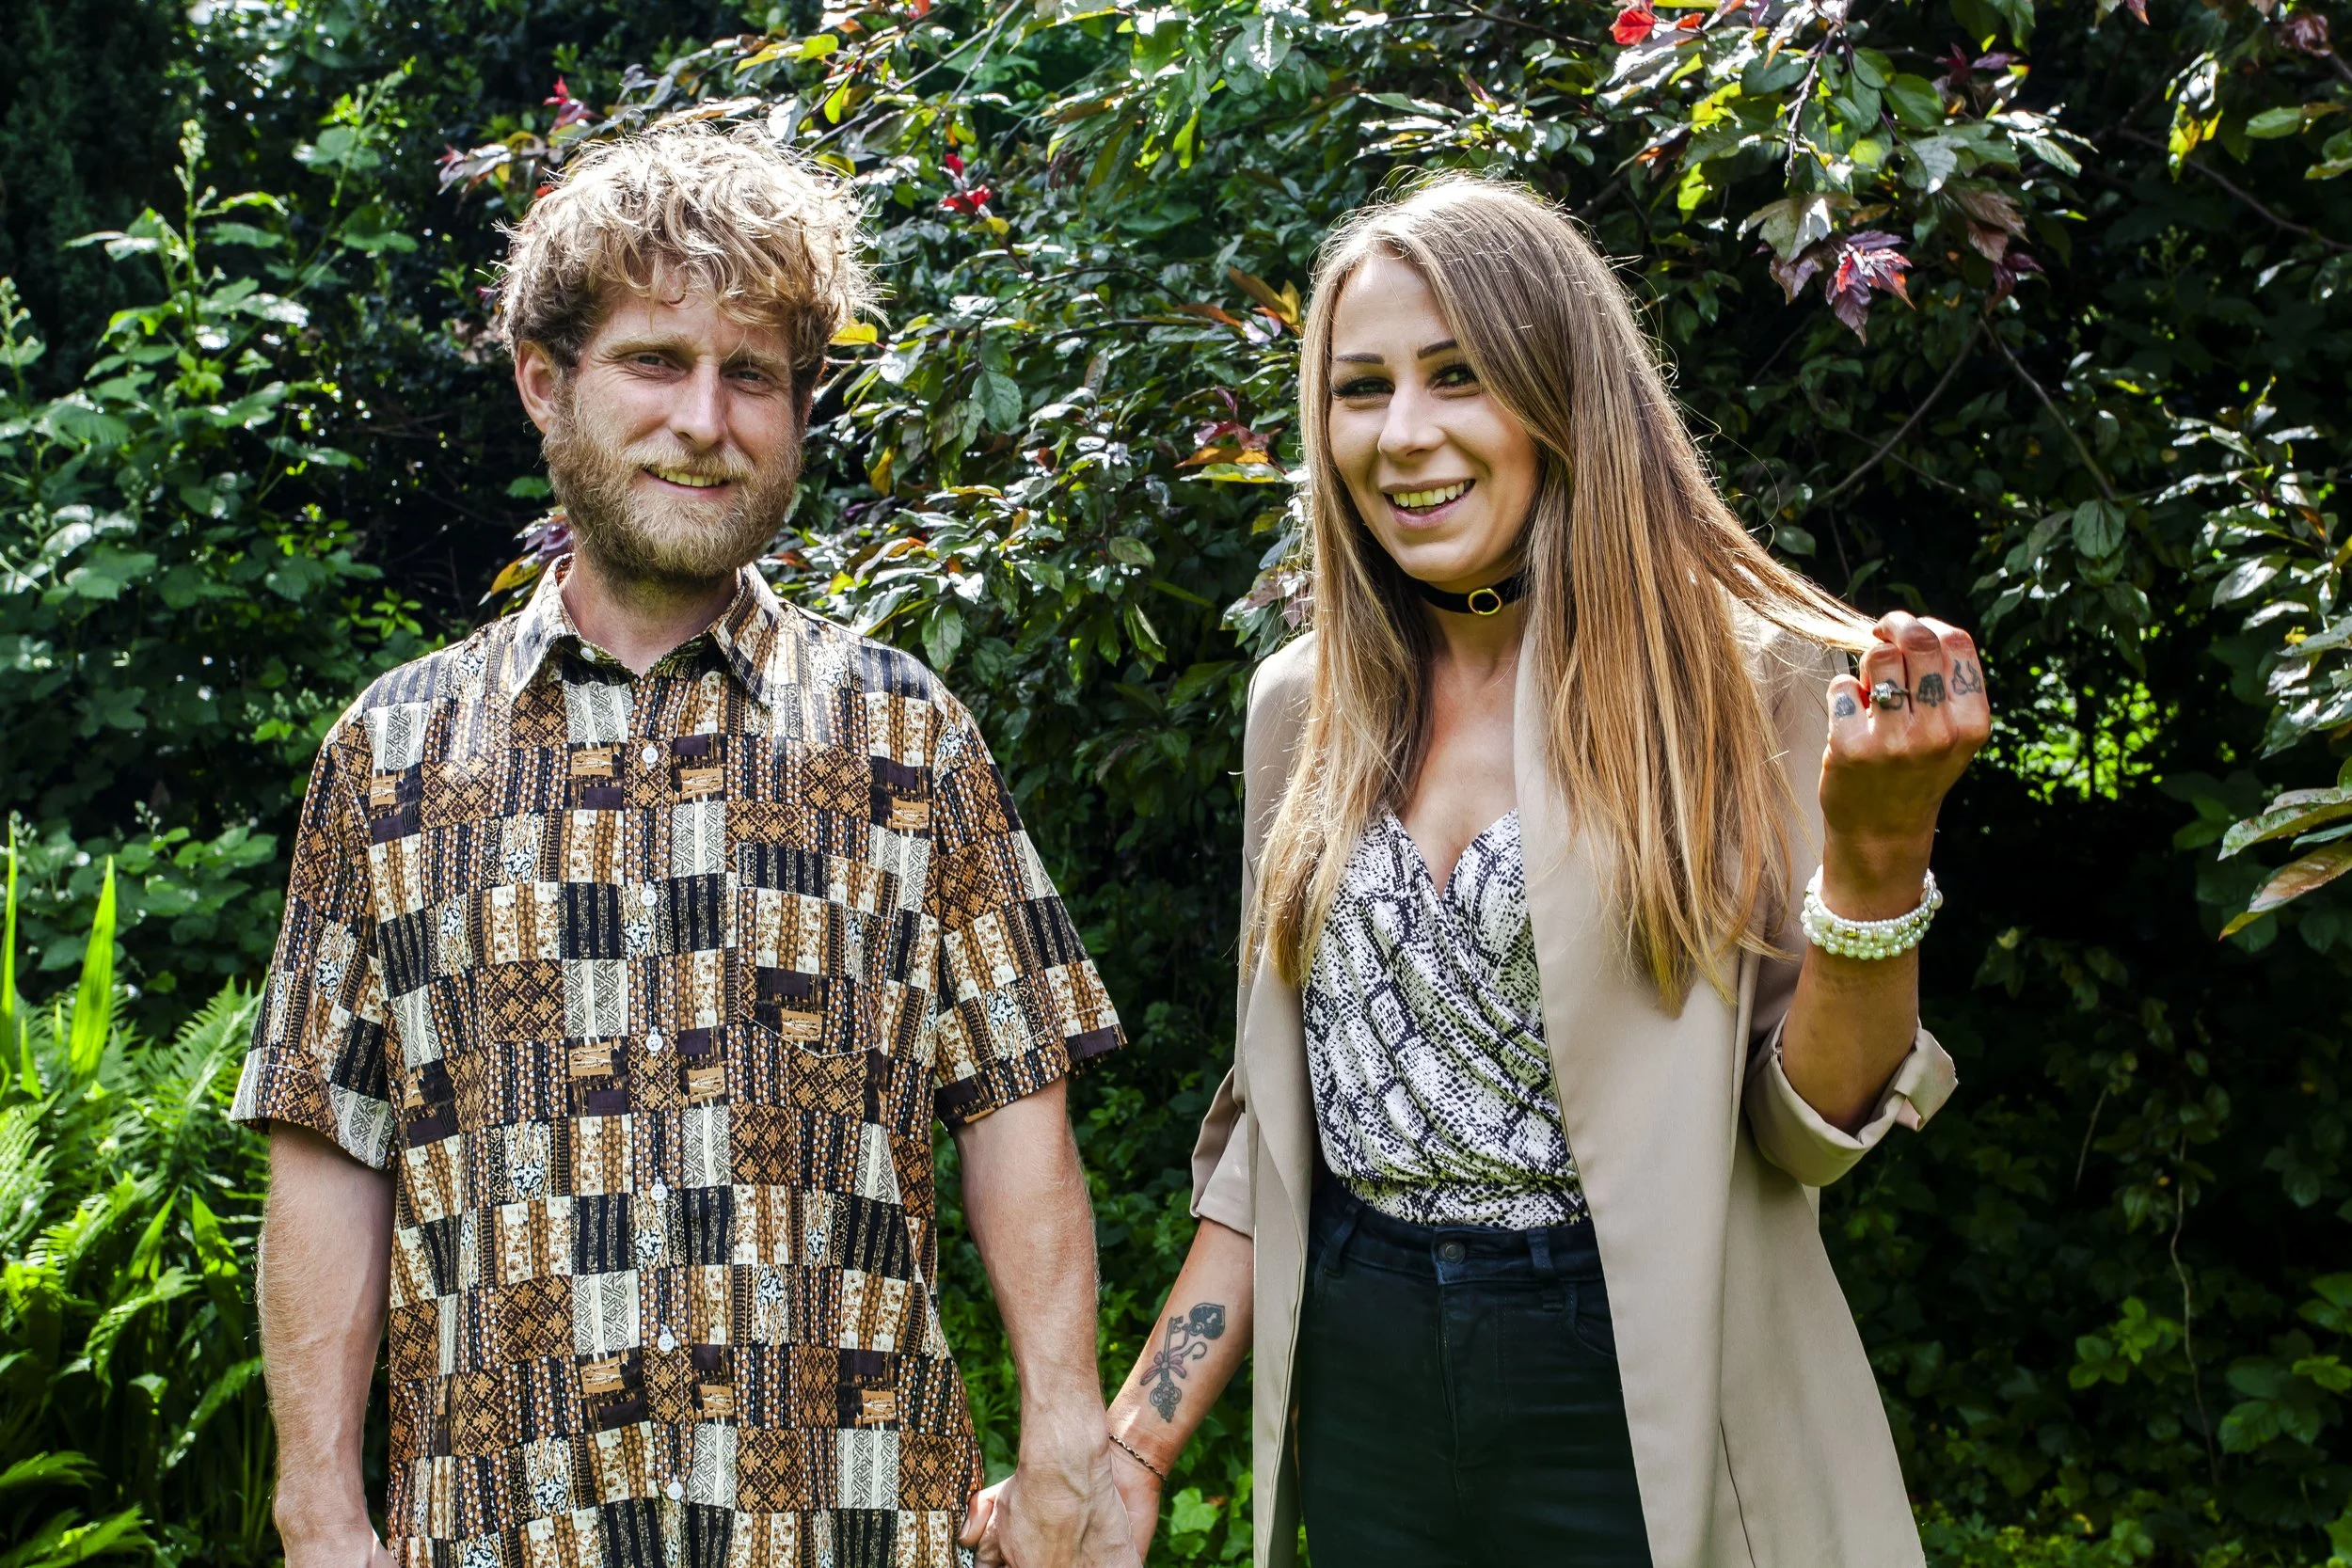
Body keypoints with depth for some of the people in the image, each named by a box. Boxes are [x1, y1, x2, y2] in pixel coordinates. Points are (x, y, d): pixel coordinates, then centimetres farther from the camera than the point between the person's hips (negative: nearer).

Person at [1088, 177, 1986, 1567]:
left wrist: (1879, 840, -24)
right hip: (1362, 1417, 4)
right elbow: (1273, 1128, 8)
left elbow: (1810, 1130, -9)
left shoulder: (1757, 683, -9)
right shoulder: (1306, 705, 3)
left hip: (1643, 1416, -4)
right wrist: (1133, 1445, 4)